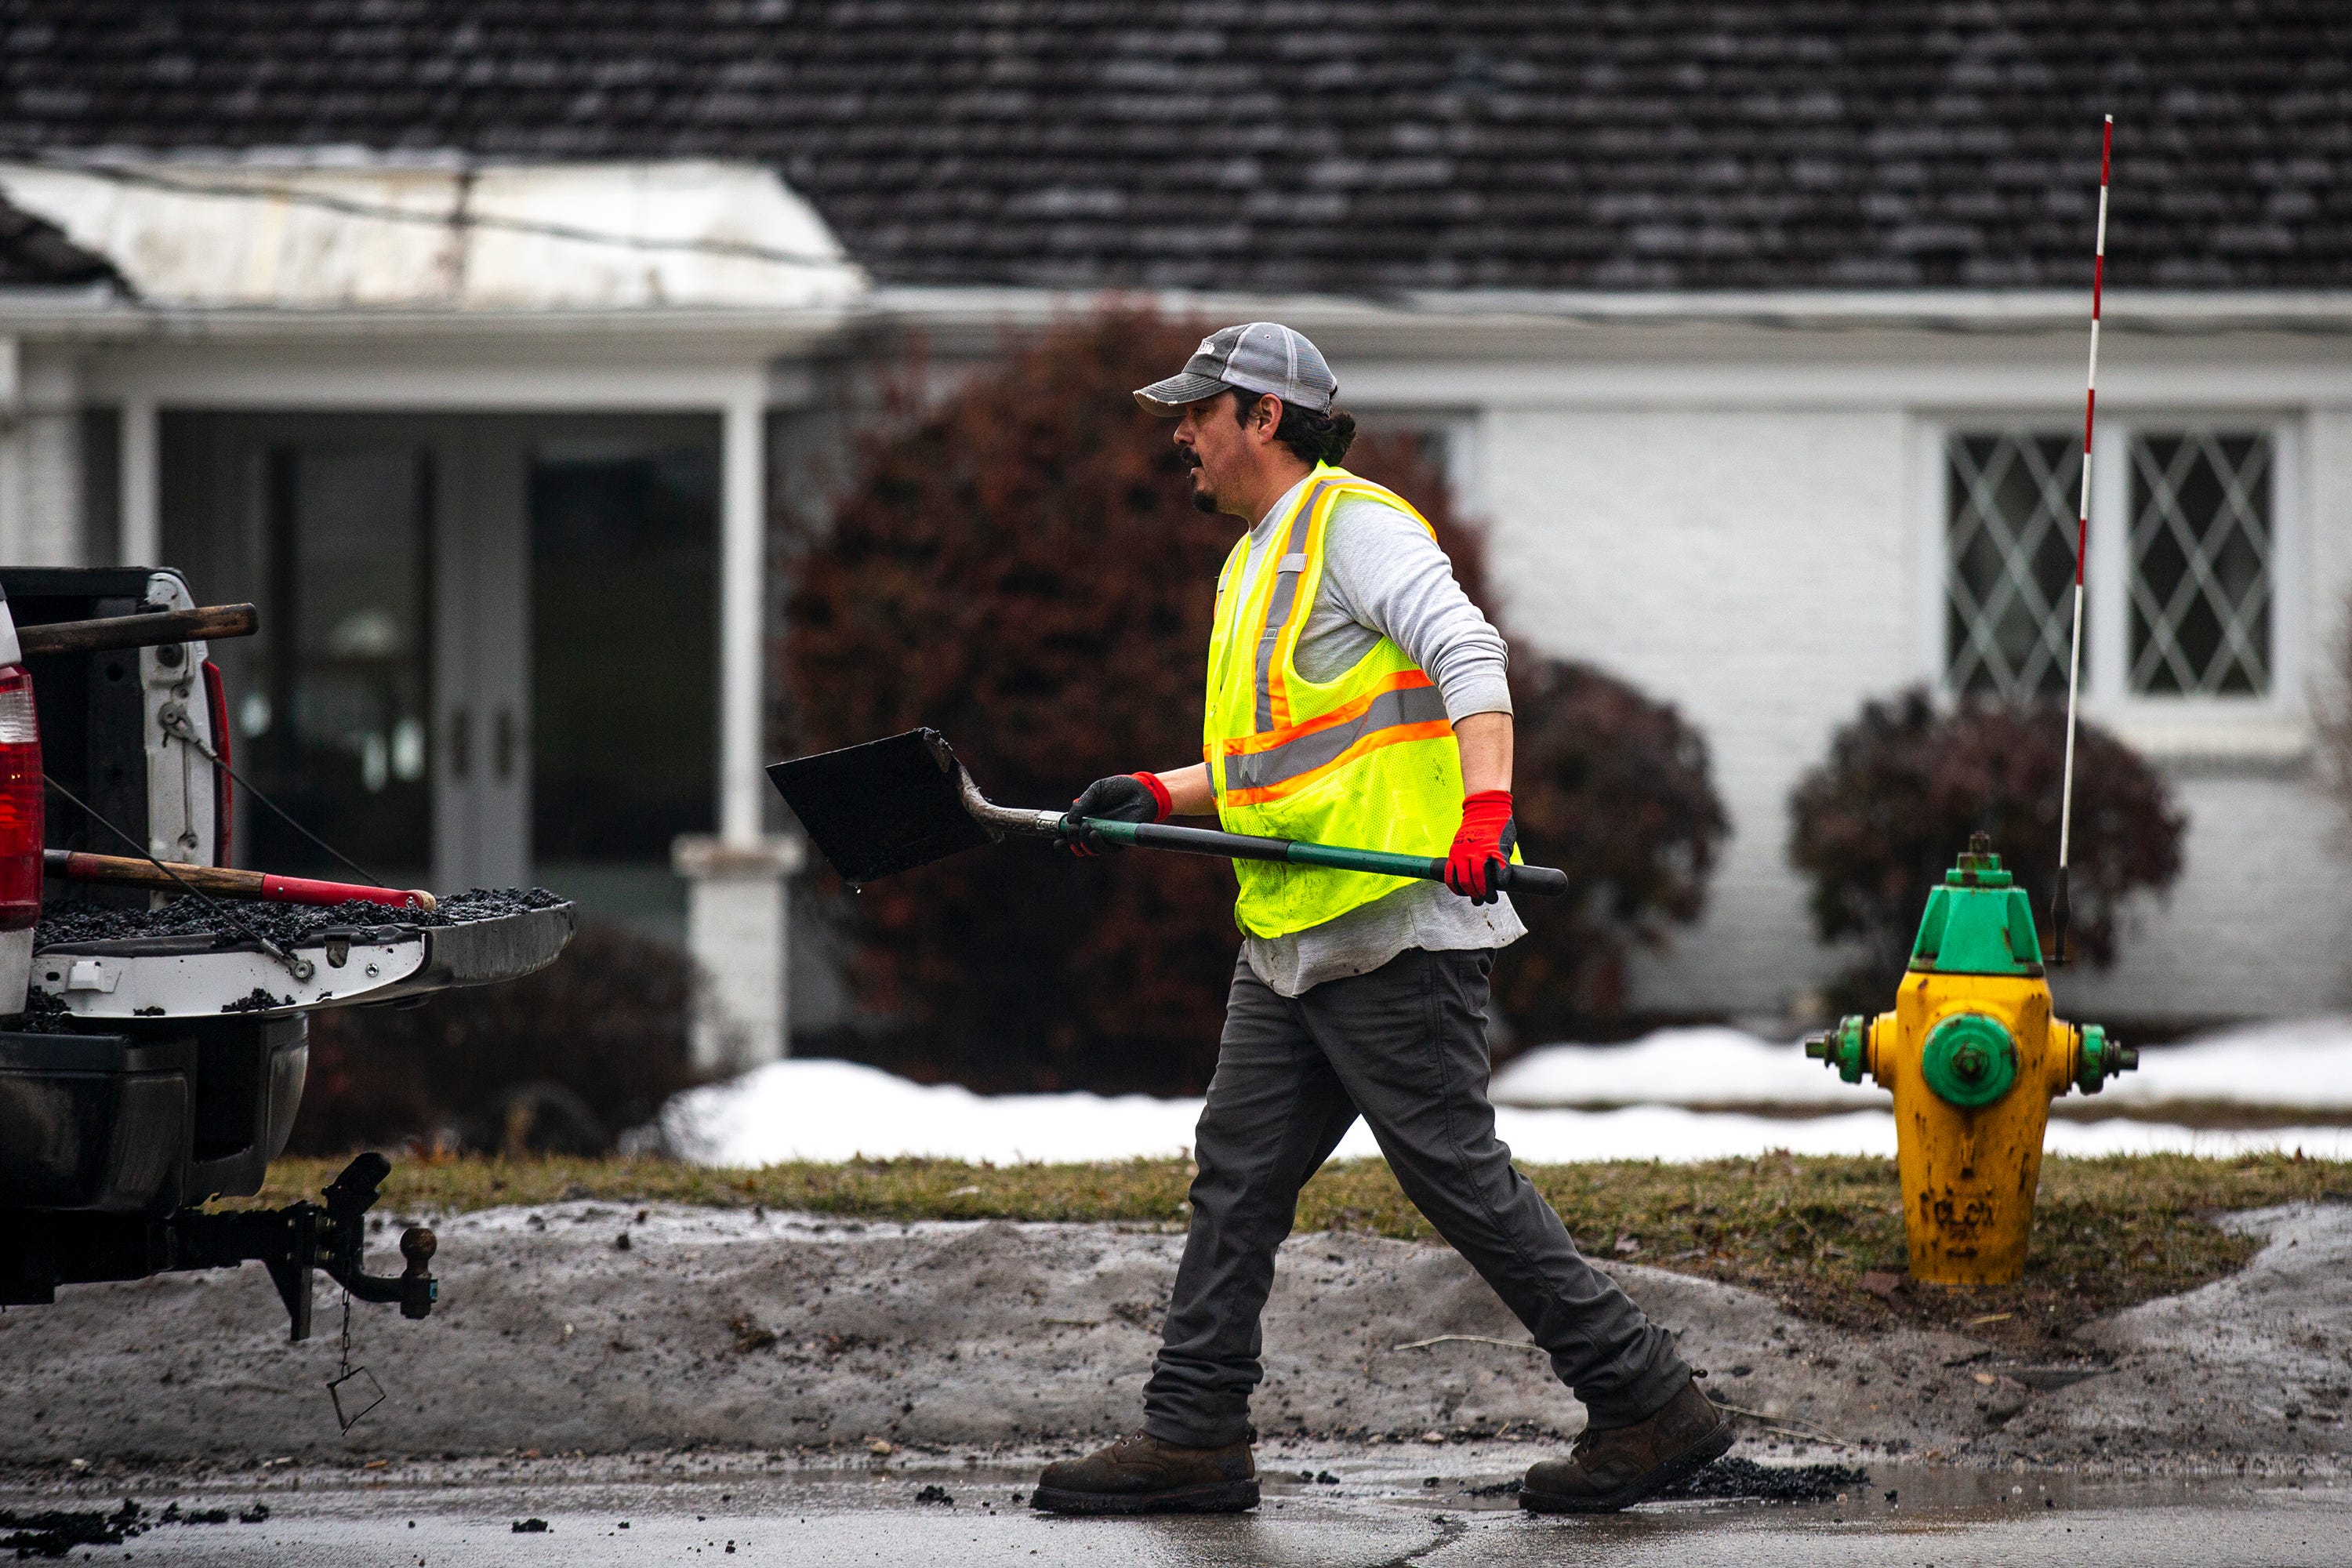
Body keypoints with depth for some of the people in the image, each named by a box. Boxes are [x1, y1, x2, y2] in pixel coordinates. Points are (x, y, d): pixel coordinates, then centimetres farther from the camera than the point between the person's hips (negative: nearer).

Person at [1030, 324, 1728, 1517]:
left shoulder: (1352, 524, -8)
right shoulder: (1254, 565, 23)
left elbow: (1468, 656, -21)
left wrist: (1484, 804, -36)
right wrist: (1159, 797, 15)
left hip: (1397, 926, -10)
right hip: (1290, 940, 10)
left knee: (1459, 1176, -8)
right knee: (1238, 1172, 7)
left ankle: (1651, 1407, -2)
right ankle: (1193, 1437, 11)